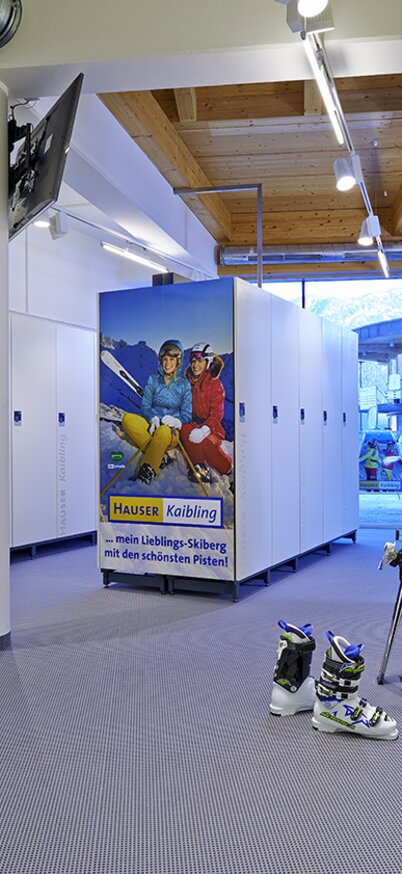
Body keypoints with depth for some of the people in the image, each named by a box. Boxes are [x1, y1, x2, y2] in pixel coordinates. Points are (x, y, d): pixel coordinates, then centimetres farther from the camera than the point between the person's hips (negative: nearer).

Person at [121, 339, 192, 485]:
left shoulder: (184, 384, 3)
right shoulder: (153, 380, 7)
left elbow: (187, 414, 1)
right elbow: (145, 406, 5)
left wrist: (177, 421, -22)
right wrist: (153, 418, -17)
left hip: (172, 432, -3)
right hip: (151, 426, 3)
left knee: (163, 432, -40)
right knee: (127, 418, -27)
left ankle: (149, 468, -37)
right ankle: (159, 455, -27)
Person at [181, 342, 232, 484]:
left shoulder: (215, 384, -1)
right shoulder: (187, 382, 10)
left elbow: (217, 414, -9)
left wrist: (204, 429, -28)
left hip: (211, 428, -2)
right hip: (192, 424, 2)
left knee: (206, 442, -34)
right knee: (186, 430, -32)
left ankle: (229, 469, -7)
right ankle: (200, 468, -29)